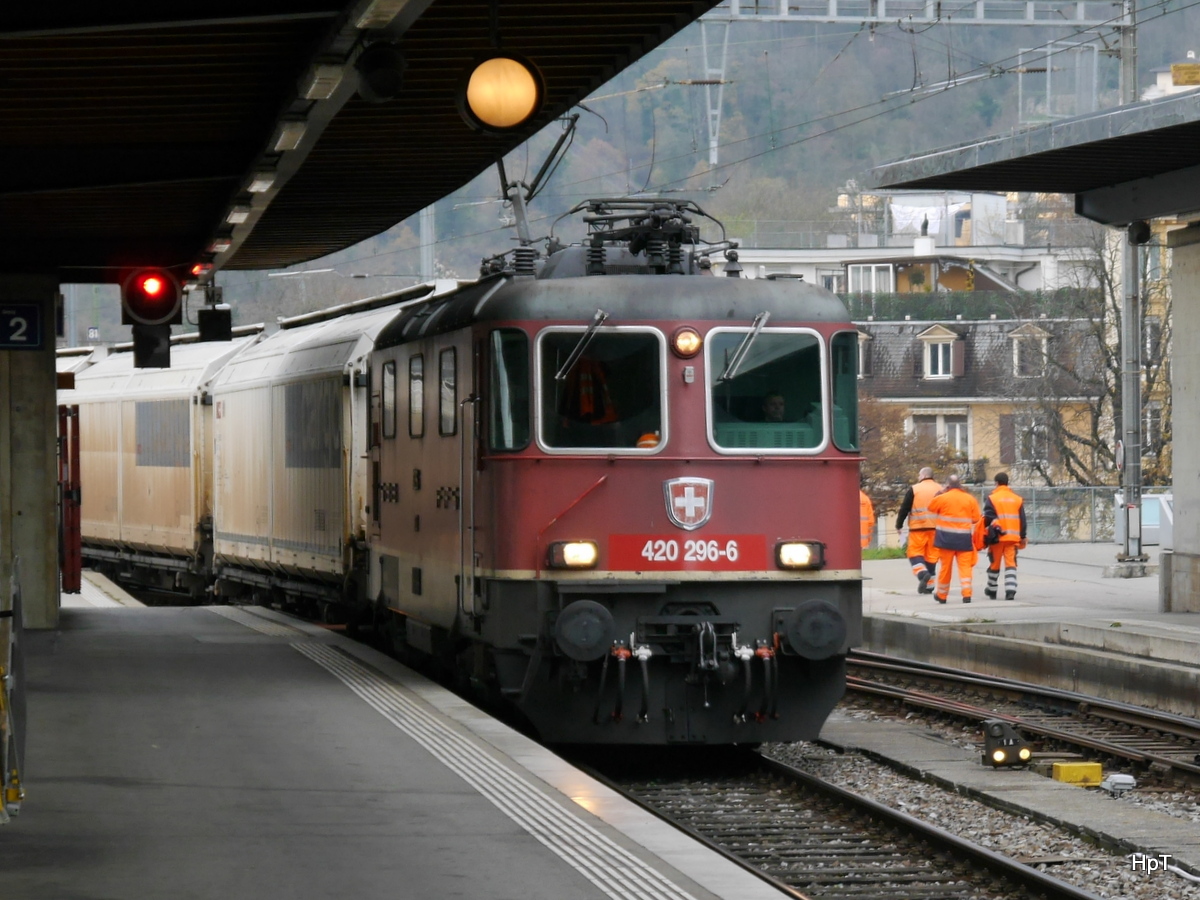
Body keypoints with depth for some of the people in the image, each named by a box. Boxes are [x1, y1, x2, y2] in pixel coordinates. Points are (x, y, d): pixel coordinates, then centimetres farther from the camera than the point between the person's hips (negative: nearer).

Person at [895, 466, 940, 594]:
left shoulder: (914, 489, -3)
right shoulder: (940, 490, 9)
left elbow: (904, 509, -3)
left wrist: (899, 525, 7)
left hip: (918, 527, -4)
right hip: (936, 528, 4)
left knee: (915, 553, 2)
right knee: (931, 555, 9)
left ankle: (922, 573, -25)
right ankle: (928, 586, 10)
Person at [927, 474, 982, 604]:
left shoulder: (942, 498, -5)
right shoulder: (970, 499, 1)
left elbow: (931, 507, 10)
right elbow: (976, 518, 3)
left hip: (946, 538, -1)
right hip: (964, 538, 1)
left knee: (945, 567, 9)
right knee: (965, 566, 1)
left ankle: (942, 595, 20)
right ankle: (967, 594, -13)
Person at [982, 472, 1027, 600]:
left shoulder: (992, 498, -4)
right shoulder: (1017, 498, 8)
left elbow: (988, 518, -9)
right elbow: (1022, 520, 10)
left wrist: (986, 536, -1)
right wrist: (1022, 537, 17)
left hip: (997, 537, -2)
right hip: (1013, 537, 2)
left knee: (994, 564, 12)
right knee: (1011, 564, 0)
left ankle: (991, 589, 25)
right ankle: (1010, 590, -14)